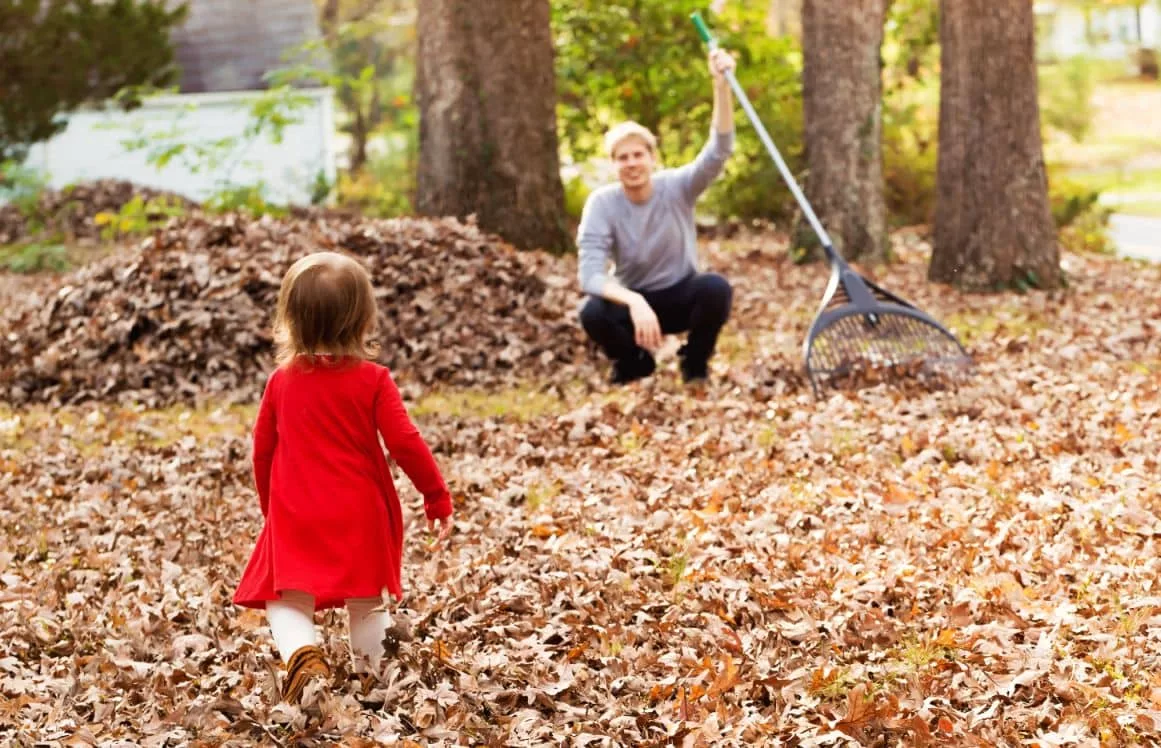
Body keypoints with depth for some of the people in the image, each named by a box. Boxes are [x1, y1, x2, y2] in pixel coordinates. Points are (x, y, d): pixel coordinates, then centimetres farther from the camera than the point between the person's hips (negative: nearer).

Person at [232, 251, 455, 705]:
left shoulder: (282, 382, 0)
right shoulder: (372, 380, -9)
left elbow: (262, 451, 7)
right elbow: (405, 444, -12)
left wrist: (270, 507, 23)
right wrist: (438, 497, -2)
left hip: (295, 518, 1)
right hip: (360, 515, 0)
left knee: (286, 600, 6)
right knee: (367, 601, 16)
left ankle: (301, 652, -22)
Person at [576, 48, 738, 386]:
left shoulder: (676, 187, -14)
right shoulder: (602, 203, -16)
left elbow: (719, 149, -31)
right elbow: (590, 274, -26)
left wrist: (721, 84, -45)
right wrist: (634, 302, -46)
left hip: (681, 296, 0)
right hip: (634, 300, 0)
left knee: (716, 288, -33)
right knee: (593, 313, -33)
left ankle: (695, 361, -2)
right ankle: (635, 362, 2)